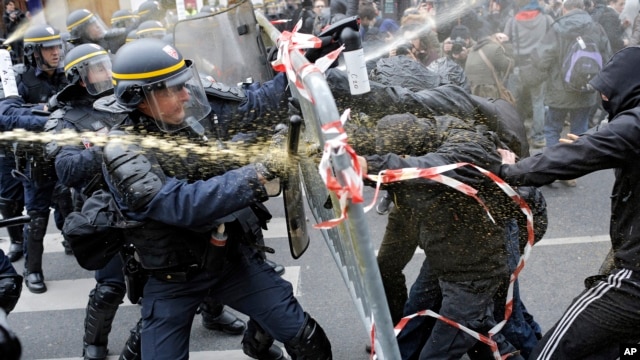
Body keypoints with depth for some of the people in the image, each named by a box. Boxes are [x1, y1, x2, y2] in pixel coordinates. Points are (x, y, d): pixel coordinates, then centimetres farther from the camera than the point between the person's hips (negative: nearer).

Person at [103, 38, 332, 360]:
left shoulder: (192, 115, -5)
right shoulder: (123, 154, -21)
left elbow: (248, 107, 9)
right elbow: (183, 205, -34)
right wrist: (260, 171, -38)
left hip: (232, 255, 4)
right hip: (175, 278, -4)